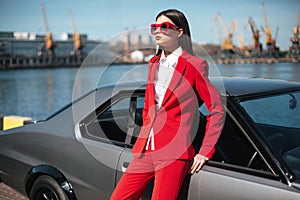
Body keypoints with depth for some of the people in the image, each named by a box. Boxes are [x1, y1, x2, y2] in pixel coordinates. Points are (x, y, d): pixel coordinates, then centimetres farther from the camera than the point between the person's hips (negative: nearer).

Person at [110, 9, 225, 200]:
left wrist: (205, 152, -6)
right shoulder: (154, 63, 15)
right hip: (146, 149, 6)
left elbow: (217, 110, -4)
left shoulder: (194, 65, -4)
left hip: (174, 151, -6)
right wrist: (146, 135, 17)